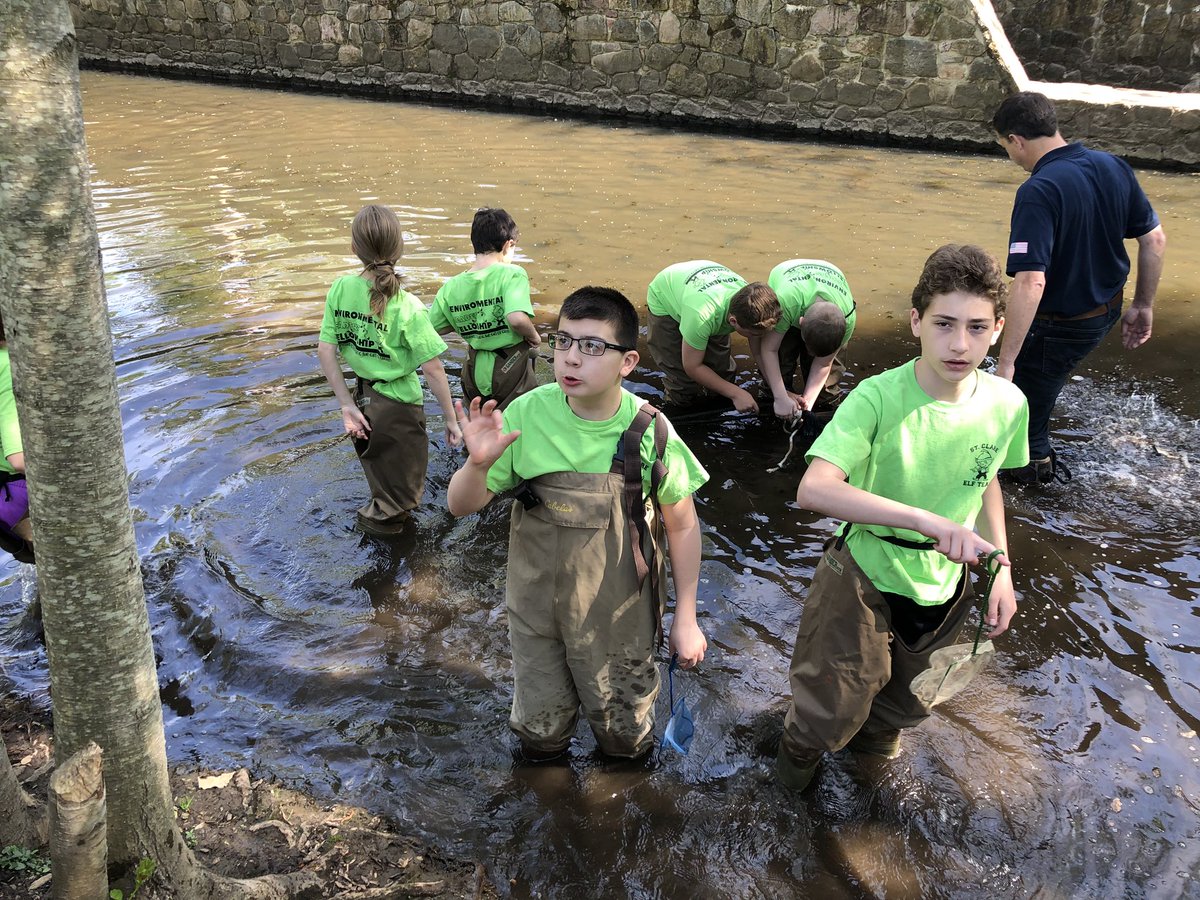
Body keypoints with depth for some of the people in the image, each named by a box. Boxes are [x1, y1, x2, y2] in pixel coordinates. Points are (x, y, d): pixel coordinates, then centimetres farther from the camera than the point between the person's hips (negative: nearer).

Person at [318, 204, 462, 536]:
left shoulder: (340, 289, -9)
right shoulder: (408, 307, -22)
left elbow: (325, 352, -7)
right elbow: (432, 369, -19)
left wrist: (347, 405, -1)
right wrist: (451, 419, -9)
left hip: (361, 400, 5)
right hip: (398, 406, -5)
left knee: (382, 487, 31)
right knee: (404, 495, 21)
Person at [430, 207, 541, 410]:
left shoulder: (451, 287, -1)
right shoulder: (511, 274, -17)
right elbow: (517, 319, -32)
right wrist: (534, 336, -12)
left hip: (475, 373, 5)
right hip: (511, 370, -5)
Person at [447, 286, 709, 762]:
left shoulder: (650, 432, -19)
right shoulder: (526, 415, -18)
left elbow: (682, 525, -5)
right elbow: (462, 505, -10)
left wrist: (686, 618, -2)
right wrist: (478, 464, -32)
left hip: (617, 616, -1)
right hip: (536, 610, 1)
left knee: (624, 733, 19)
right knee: (539, 726, 19)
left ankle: (627, 749, 52)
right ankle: (545, 749, 53)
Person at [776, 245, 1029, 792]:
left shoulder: (1007, 404, -13)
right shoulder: (878, 398, -29)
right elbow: (814, 489, -41)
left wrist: (1002, 567, 1)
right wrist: (926, 520, -47)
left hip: (942, 584, 5)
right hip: (864, 576, -4)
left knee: (907, 704, 26)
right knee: (833, 712, 9)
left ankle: (876, 733, 61)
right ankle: (801, 746, 44)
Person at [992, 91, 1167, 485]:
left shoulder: (1038, 192, -28)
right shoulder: (1113, 166, -3)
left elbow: (1031, 282, -36)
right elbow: (1155, 239, 4)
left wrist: (1006, 363, -34)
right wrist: (1143, 306, 16)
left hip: (1061, 326, -9)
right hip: (1107, 311, 9)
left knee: (1026, 399, 14)